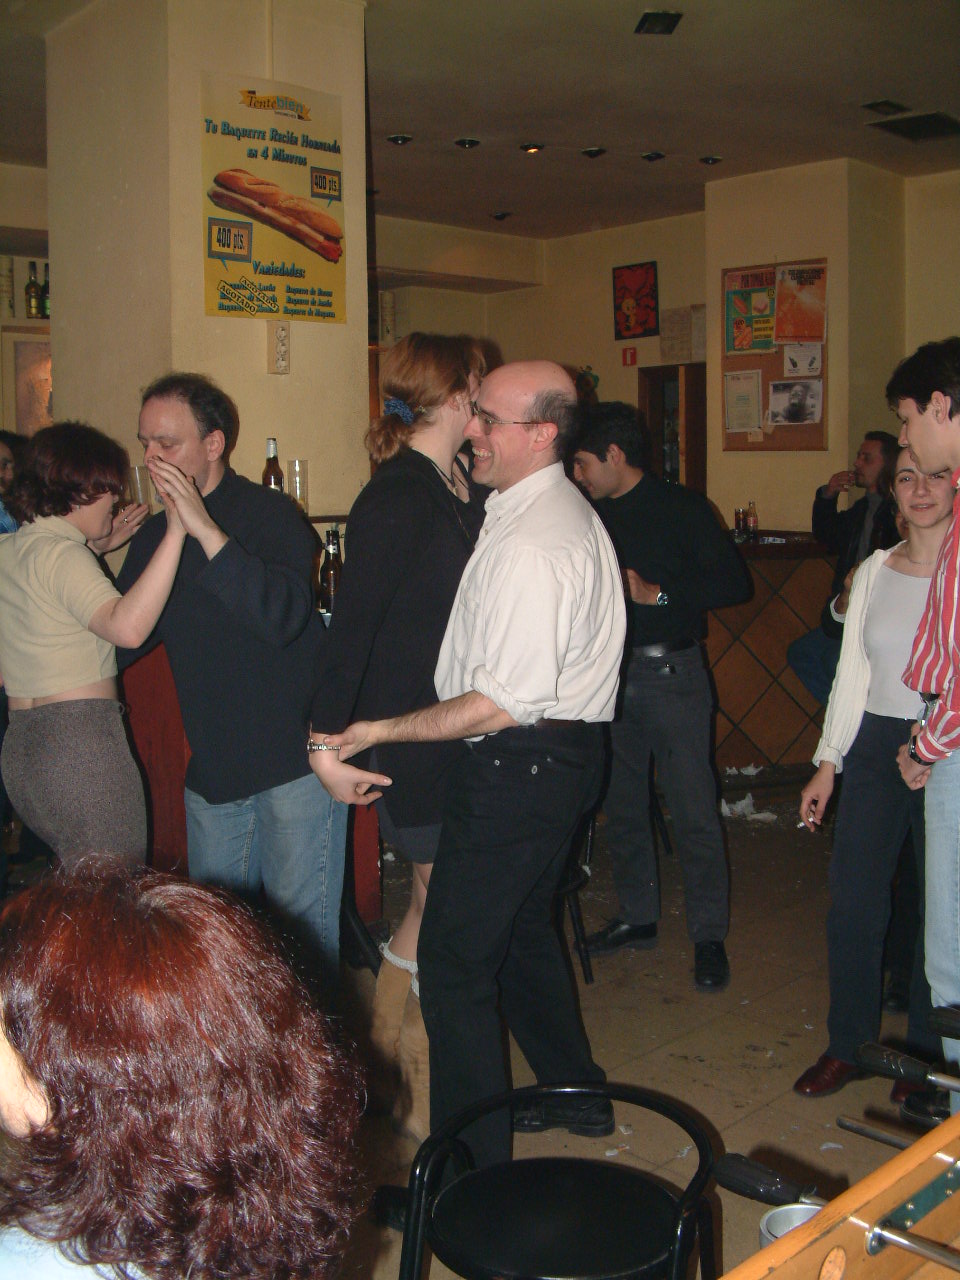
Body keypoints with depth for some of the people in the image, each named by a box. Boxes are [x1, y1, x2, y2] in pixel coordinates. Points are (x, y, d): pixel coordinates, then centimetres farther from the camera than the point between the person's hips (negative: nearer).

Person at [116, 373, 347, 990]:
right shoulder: (157, 534, 9)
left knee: (302, 931, 1)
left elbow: (284, 616, -29)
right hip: (213, 765, 7)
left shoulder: (270, 514, -11)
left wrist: (207, 531, -31)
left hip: (295, 758, -7)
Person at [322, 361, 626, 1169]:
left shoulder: (531, 543, -22)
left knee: (453, 959, -2)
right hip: (562, 751, 11)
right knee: (523, 930, 25)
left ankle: (471, 1163, 9)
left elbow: (506, 701, -25)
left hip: (518, 767, -11)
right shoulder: (566, 511, 12)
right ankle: (575, 1095, 41)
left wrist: (382, 731, -19)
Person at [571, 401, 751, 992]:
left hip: (671, 674, -6)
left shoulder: (681, 507, -5)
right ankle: (638, 915, 27)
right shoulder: (595, 516, 11)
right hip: (612, 673, 6)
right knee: (622, 806, 12)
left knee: (694, 810, -2)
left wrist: (658, 593, -16)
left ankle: (710, 936, 9)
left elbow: (734, 583, -10)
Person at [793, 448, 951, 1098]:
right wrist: (827, 764, 10)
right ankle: (847, 1046, 21)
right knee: (853, 903, 3)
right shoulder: (874, 570, 9)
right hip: (874, 749, 4)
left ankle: (926, 1059, 24)